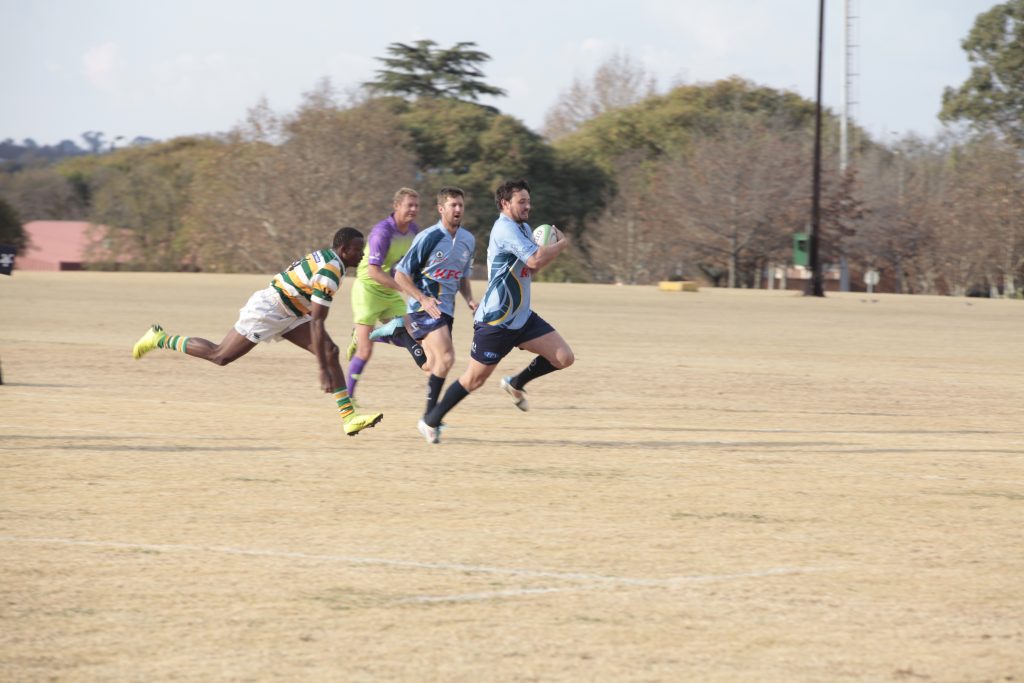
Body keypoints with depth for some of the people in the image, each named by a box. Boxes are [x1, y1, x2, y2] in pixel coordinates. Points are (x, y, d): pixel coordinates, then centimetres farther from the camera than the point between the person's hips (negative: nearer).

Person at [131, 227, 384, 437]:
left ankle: (348, 416, -6)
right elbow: (317, 324, -31)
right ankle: (160, 340, 18)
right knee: (219, 356, 1)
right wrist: (323, 371, -31)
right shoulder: (330, 274, -27)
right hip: (267, 311, -10)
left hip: (288, 313, 10)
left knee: (331, 351, -4)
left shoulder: (325, 256, 4)